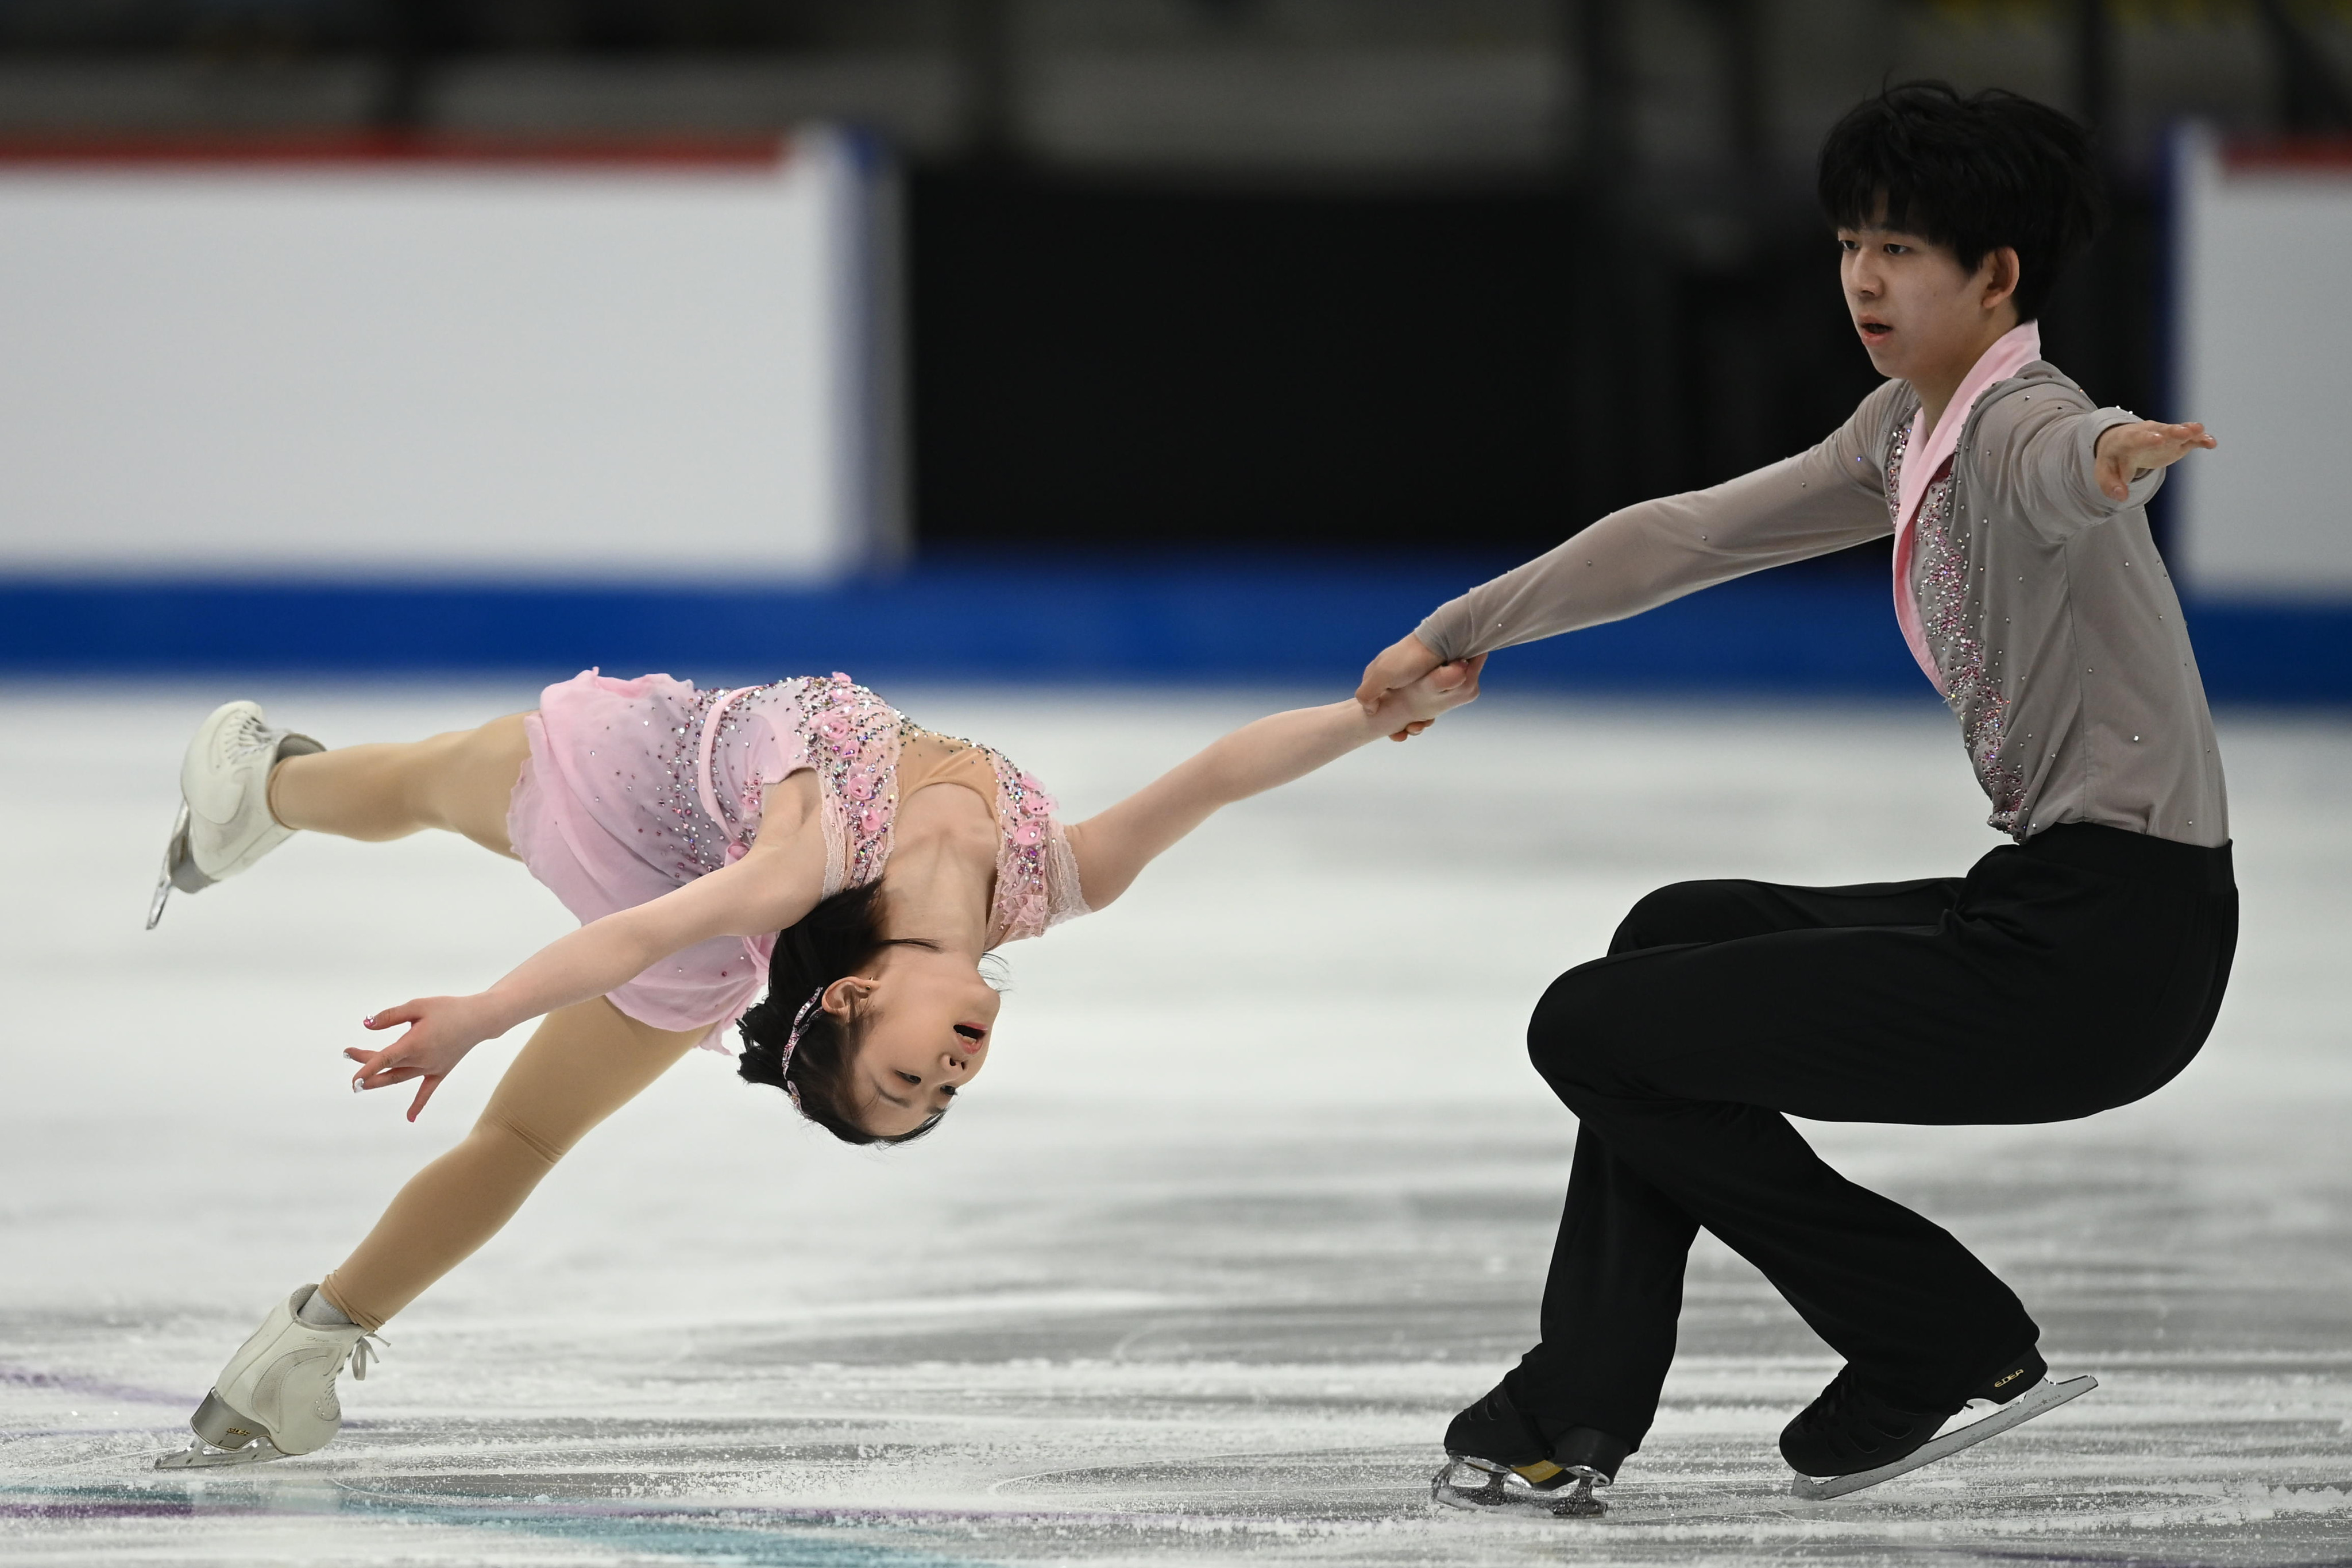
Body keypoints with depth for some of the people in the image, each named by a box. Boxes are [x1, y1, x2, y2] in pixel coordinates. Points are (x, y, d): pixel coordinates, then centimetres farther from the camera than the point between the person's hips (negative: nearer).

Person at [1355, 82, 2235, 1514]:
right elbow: (1692, 535, 25)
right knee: (1680, 934, 27)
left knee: (1592, 1031, -1)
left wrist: (2118, 457, -66)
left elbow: (2067, 459, -42)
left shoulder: (2016, 424, -16)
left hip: (2113, 940, -10)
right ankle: (1577, 1412, 25)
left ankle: (1953, 1348, 3)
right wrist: (1466, 630, 31)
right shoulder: (1908, 434, 13)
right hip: (2046, 902, 10)